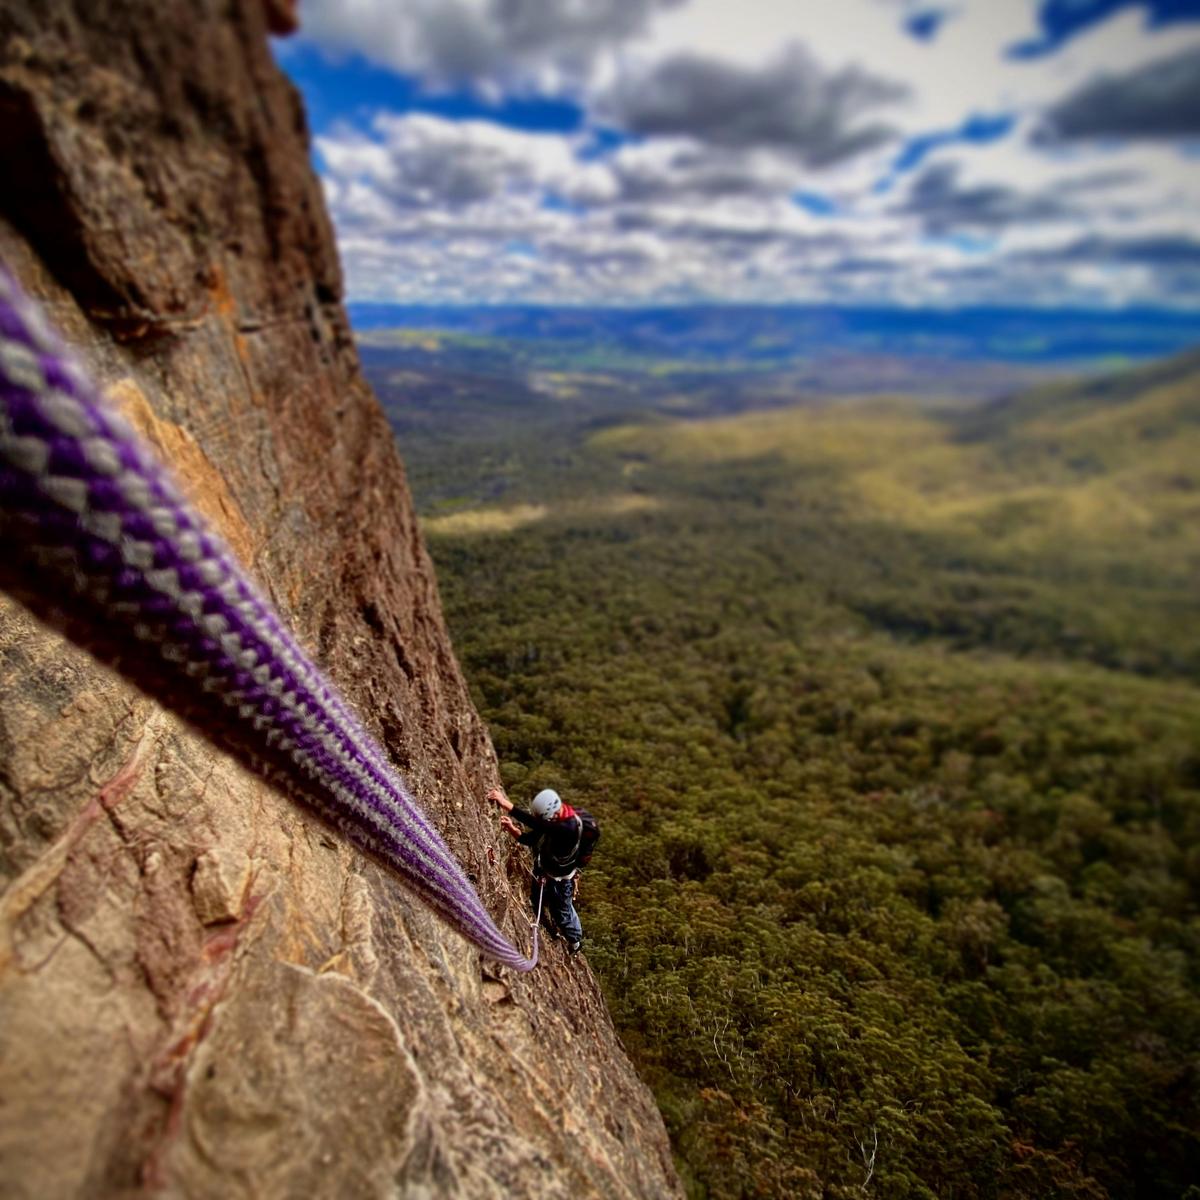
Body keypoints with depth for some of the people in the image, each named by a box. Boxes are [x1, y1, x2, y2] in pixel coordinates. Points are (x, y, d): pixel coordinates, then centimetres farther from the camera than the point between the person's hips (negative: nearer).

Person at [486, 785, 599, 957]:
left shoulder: (570, 827, -42)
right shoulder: (549, 816, -18)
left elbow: (537, 825, -54)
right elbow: (531, 839, -11)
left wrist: (507, 805, -58)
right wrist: (513, 830, -32)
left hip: (560, 878, -7)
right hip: (542, 869, 7)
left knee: (562, 911, 17)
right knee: (537, 902, 28)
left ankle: (575, 941, 48)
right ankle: (551, 927, 59)